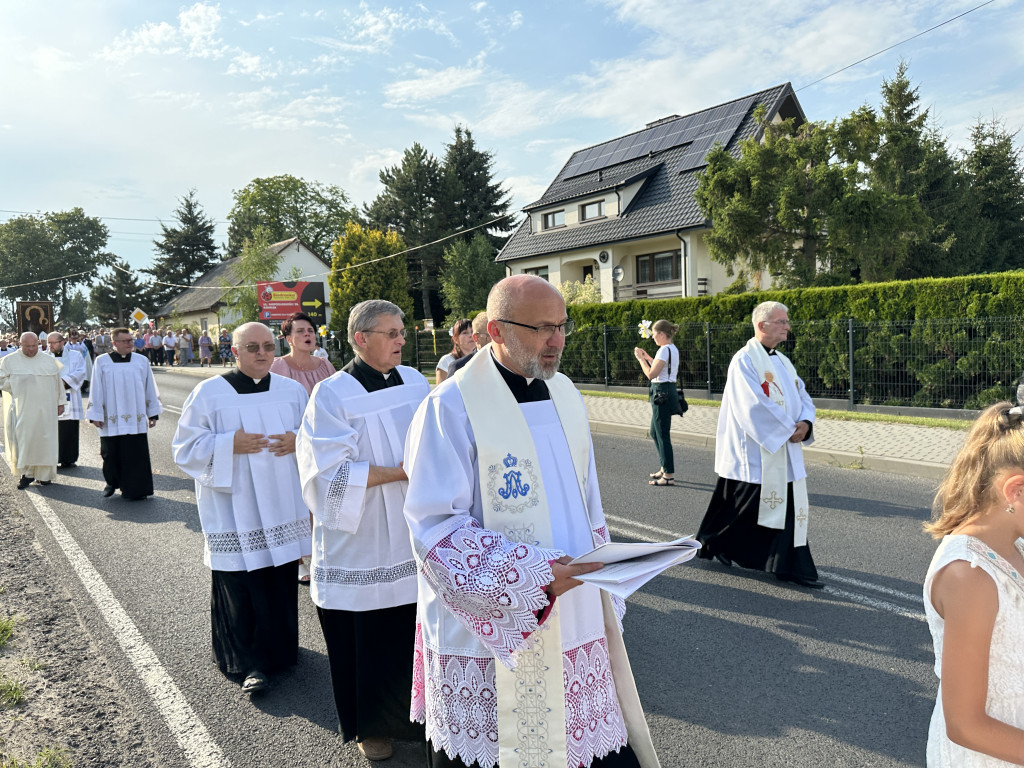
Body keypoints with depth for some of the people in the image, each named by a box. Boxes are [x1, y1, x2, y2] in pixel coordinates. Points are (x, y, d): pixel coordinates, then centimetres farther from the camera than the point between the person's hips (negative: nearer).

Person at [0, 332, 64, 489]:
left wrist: (60, 403, 7)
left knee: (44, 440, 3)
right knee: (23, 440, 2)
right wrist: (18, 382, -13)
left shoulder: (49, 360, 6)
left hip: (45, 410, 0)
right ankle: (27, 473, 11)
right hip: (21, 410, 0)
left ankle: (44, 474, 12)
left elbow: (58, 383, 9)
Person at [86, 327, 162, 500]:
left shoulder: (141, 361, 4)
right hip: (111, 419, 0)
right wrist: (95, 415, -1)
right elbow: (96, 390, 3)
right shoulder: (102, 362, 1)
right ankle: (112, 482, 31)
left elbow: (150, 388, 8)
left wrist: (153, 413, 8)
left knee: (135, 455, 0)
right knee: (111, 454, 9)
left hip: (135, 419, 0)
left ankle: (135, 489, 10)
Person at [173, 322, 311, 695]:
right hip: (233, 509, -3)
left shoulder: (293, 391, 6)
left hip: (282, 508, 3)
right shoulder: (209, 393, -3)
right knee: (239, 586, 0)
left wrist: (297, 442, -10)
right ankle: (247, 661, 15)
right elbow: (186, 448, -3)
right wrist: (230, 445, -17)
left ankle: (277, 649, 29)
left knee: (280, 582, 9)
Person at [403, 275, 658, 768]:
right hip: (489, 632, -5)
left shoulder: (565, 396, 7)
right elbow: (438, 528, -18)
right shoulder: (450, 408, -15)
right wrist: (539, 575, -24)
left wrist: (603, 581, 14)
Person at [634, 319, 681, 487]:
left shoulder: (664, 350, -17)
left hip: (662, 393, -10)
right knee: (655, 432, 19)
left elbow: (651, 374, -20)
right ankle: (665, 468, 28)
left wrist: (640, 358, -10)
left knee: (662, 435, -4)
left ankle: (669, 476, 2)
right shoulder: (673, 349, 14)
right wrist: (647, 357, 19)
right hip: (667, 391, 10)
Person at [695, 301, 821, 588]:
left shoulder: (782, 361, 13)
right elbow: (755, 405, -21)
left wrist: (805, 423, -8)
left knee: (790, 506, 7)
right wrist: (788, 428, -16)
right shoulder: (744, 360, -13)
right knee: (744, 505, 4)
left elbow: (802, 396, 12)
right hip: (755, 449, -8)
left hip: (785, 448, 8)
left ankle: (791, 566, 17)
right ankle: (713, 543, 26)